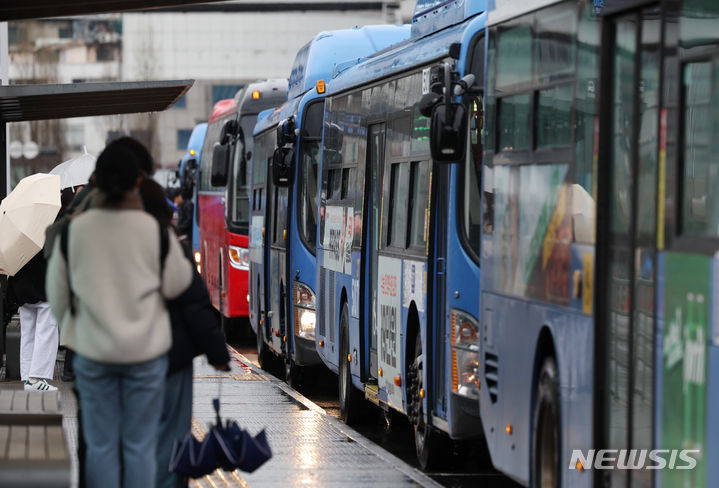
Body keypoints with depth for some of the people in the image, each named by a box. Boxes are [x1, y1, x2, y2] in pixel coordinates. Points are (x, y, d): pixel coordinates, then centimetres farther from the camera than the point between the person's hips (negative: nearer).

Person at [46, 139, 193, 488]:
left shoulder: (75, 230, -9)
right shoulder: (154, 230, -14)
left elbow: (58, 293, 2)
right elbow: (177, 283, -1)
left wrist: (67, 327, 21)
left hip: (93, 351, 1)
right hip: (145, 351, -1)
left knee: (100, 445, 10)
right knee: (140, 446, 7)